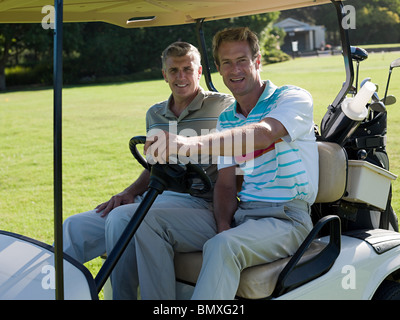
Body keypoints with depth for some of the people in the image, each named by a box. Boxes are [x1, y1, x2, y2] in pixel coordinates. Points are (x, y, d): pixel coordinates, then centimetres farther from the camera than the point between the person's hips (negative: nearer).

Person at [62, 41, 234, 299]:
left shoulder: (223, 106, 0)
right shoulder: (155, 114, 19)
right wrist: (129, 192, 8)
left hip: (195, 200, -7)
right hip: (152, 198, 7)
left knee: (121, 218, -31)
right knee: (75, 227, -8)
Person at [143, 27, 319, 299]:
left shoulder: (293, 98, -6)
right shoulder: (226, 120, 16)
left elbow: (263, 134, -29)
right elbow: (225, 182, 12)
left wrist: (192, 144, -45)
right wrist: (223, 225, -11)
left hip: (287, 218, -7)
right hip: (241, 214, 7)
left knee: (222, 246, -37)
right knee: (148, 222, -9)